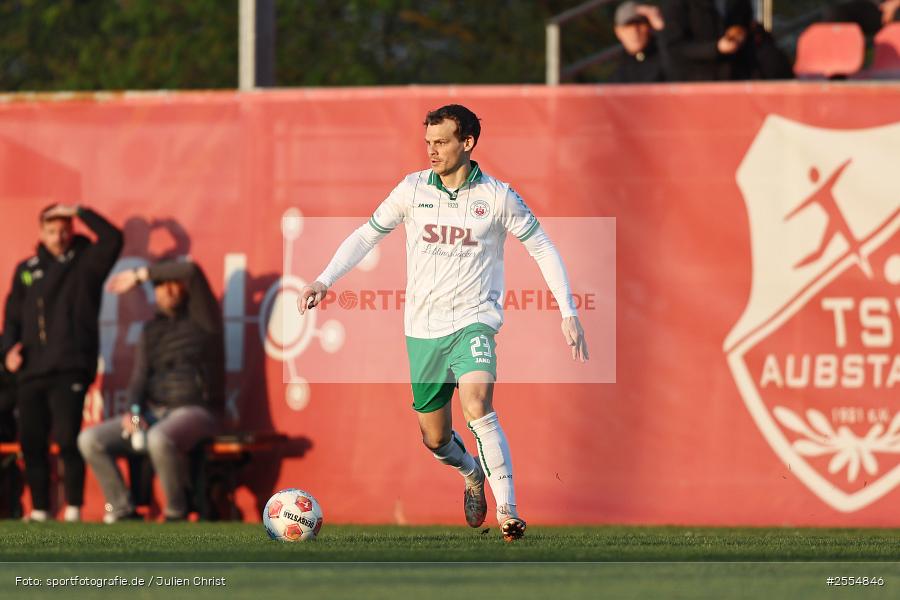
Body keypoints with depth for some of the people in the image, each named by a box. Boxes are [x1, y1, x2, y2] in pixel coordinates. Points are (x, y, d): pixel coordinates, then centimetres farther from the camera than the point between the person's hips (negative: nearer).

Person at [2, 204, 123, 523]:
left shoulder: (85, 263, 6)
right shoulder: (26, 270, 19)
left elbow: (112, 238, -11)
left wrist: (79, 211, -6)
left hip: (70, 370, -5)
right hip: (31, 371, 5)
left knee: (67, 439, -12)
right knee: (31, 442, 2)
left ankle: (74, 509, -7)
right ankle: (39, 510, 10)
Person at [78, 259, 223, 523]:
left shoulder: (202, 317, 1)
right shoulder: (151, 329, 18)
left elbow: (191, 271, -16)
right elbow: (140, 377, 12)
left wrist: (139, 275, -7)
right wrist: (134, 411, -9)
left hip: (196, 410, -6)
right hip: (154, 412, 6)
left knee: (159, 439, -40)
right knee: (90, 440, -11)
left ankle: (176, 512, -22)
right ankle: (122, 510, -9)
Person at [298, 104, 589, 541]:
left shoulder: (498, 196, -3)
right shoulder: (413, 189, 2)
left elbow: (543, 249, 4)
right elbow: (366, 235, 9)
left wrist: (569, 314, -2)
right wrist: (324, 281, -3)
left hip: (473, 320, -4)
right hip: (423, 327, 4)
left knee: (476, 405, -30)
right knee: (435, 440, 11)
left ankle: (507, 512, -29)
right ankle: (472, 474, 46)